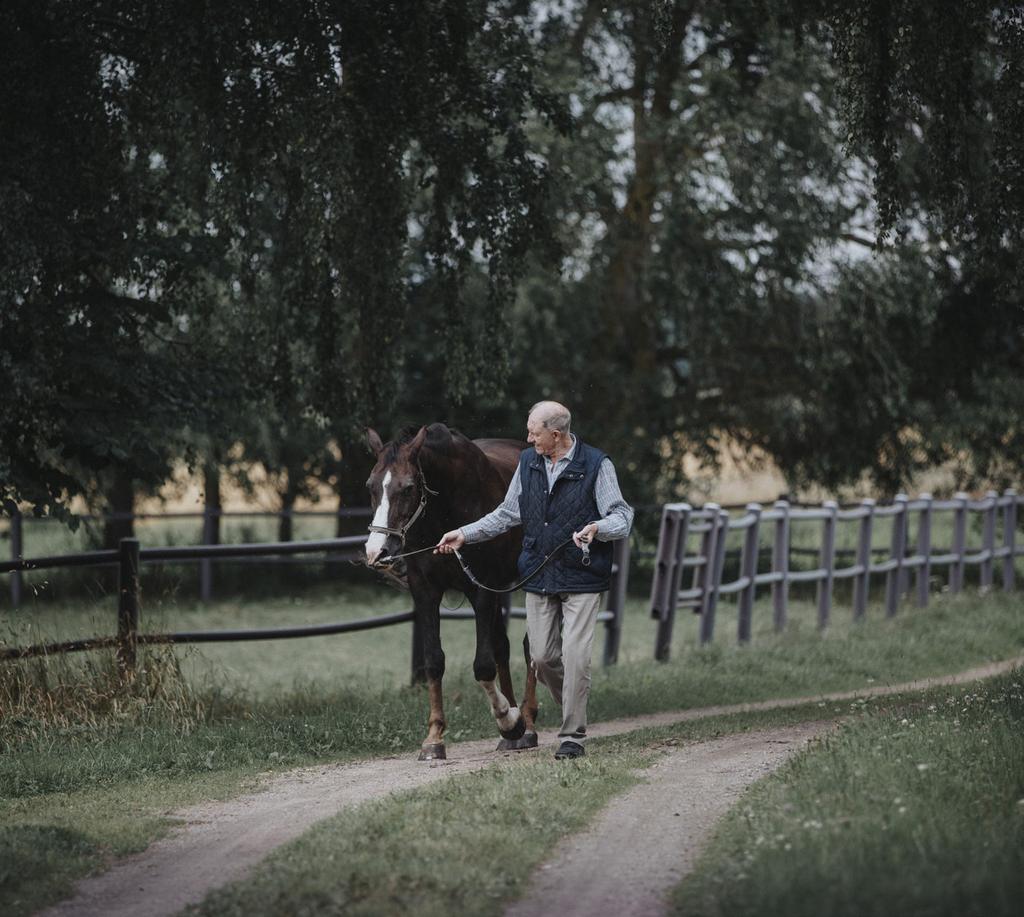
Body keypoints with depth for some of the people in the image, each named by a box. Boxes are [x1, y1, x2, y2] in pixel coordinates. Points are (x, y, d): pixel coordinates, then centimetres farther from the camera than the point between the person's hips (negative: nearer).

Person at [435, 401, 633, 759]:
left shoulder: (596, 466, -10)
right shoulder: (528, 463, 7)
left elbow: (623, 517, -9)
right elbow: (507, 514, 16)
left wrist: (597, 528, -30)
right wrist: (465, 534, 10)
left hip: (582, 580, -5)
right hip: (539, 578, 5)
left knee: (575, 657, -9)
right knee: (542, 657, 5)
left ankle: (573, 736, 1)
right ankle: (573, 711, 28)